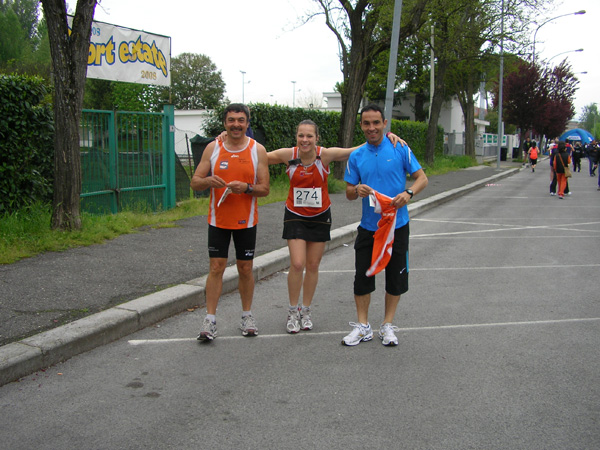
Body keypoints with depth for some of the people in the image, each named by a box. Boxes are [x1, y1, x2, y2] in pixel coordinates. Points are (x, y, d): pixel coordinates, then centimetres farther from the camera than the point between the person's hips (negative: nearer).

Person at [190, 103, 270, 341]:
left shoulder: (257, 150, -1)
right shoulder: (212, 148, 1)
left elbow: (265, 189, -2)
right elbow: (195, 183, 1)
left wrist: (246, 187, -21)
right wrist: (208, 181, -21)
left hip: (246, 220, 0)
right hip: (218, 219, 0)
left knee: (245, 268, 7)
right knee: (216, 267, -1)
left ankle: (247, 315, 22)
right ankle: (210, 319, 4)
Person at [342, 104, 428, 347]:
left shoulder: (400, 149, -2)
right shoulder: (356, 156, 5)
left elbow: (422, 178, -1)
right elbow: (349, 193, 8)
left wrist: (409, 193, -21)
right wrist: (357, 190, -16)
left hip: (397, 225, -2)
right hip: (368, 226, 2)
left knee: (396, 277, 7)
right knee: (362, 276, 3)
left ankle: (387, 326, 22)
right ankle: (362, 326, 18)